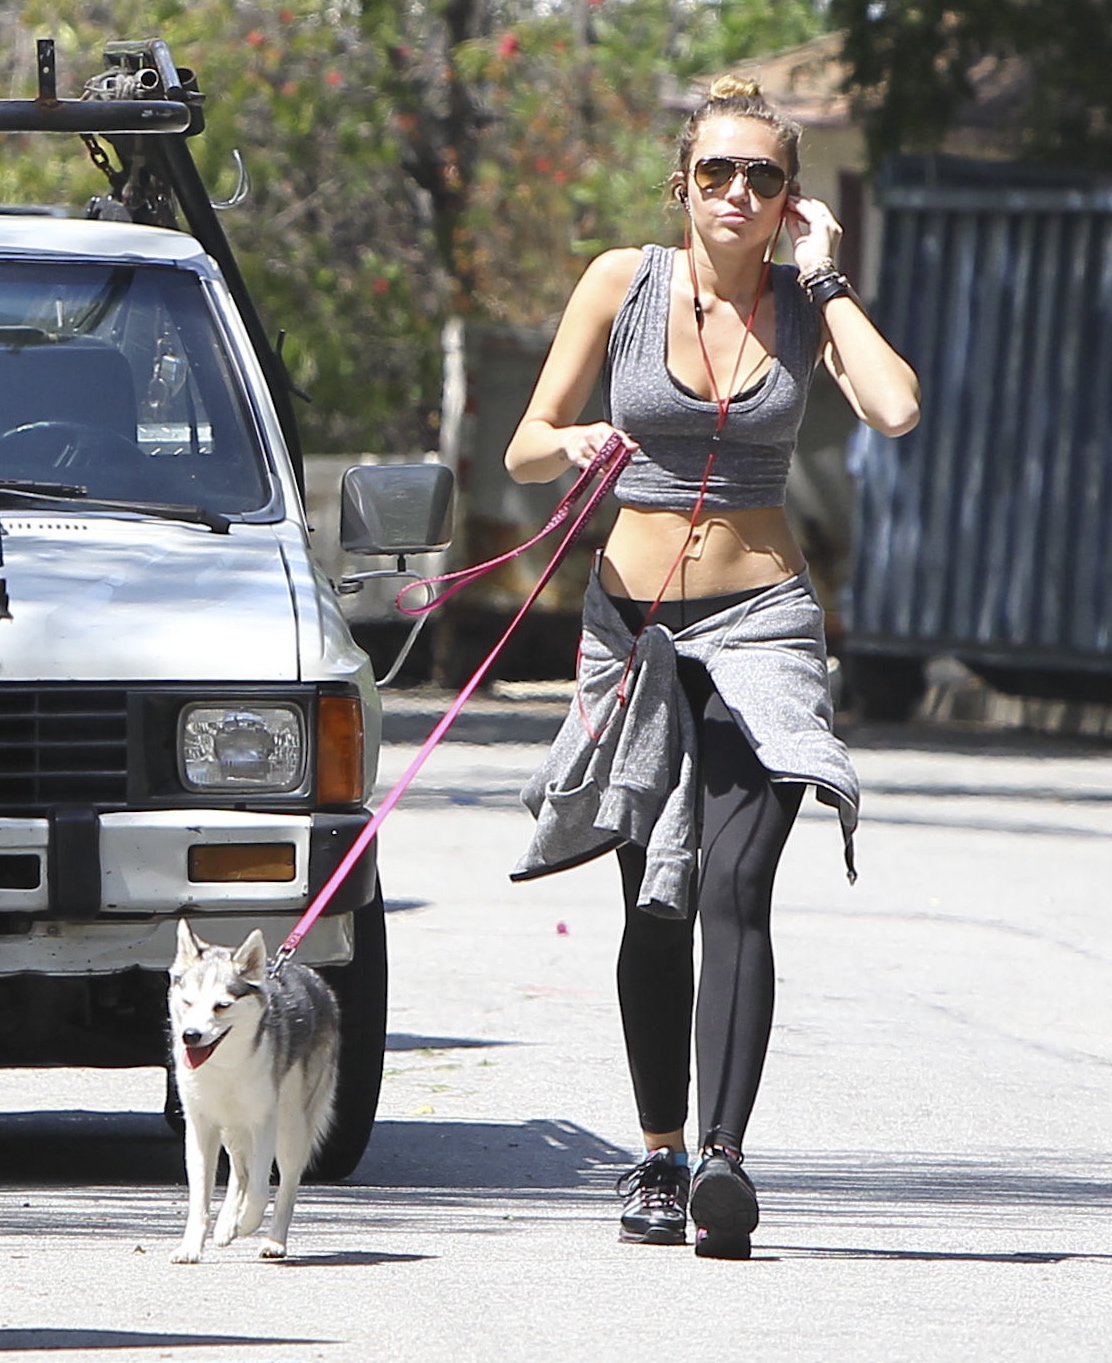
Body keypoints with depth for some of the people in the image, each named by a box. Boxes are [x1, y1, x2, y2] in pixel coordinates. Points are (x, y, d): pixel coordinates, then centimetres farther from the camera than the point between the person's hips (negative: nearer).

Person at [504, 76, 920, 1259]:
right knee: (656, 905, 4)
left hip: (760, 620, -1)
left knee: (733, 885, -17)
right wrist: (578, 442, -21)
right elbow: (524, 451, 1)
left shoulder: (804, 303, 1)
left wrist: (824, 280, -9)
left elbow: (896, 411, -17)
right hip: (636, 623, 1)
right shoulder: (622, 283, 0)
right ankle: (660, 1159, 19)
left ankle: (724, 1158, -25)